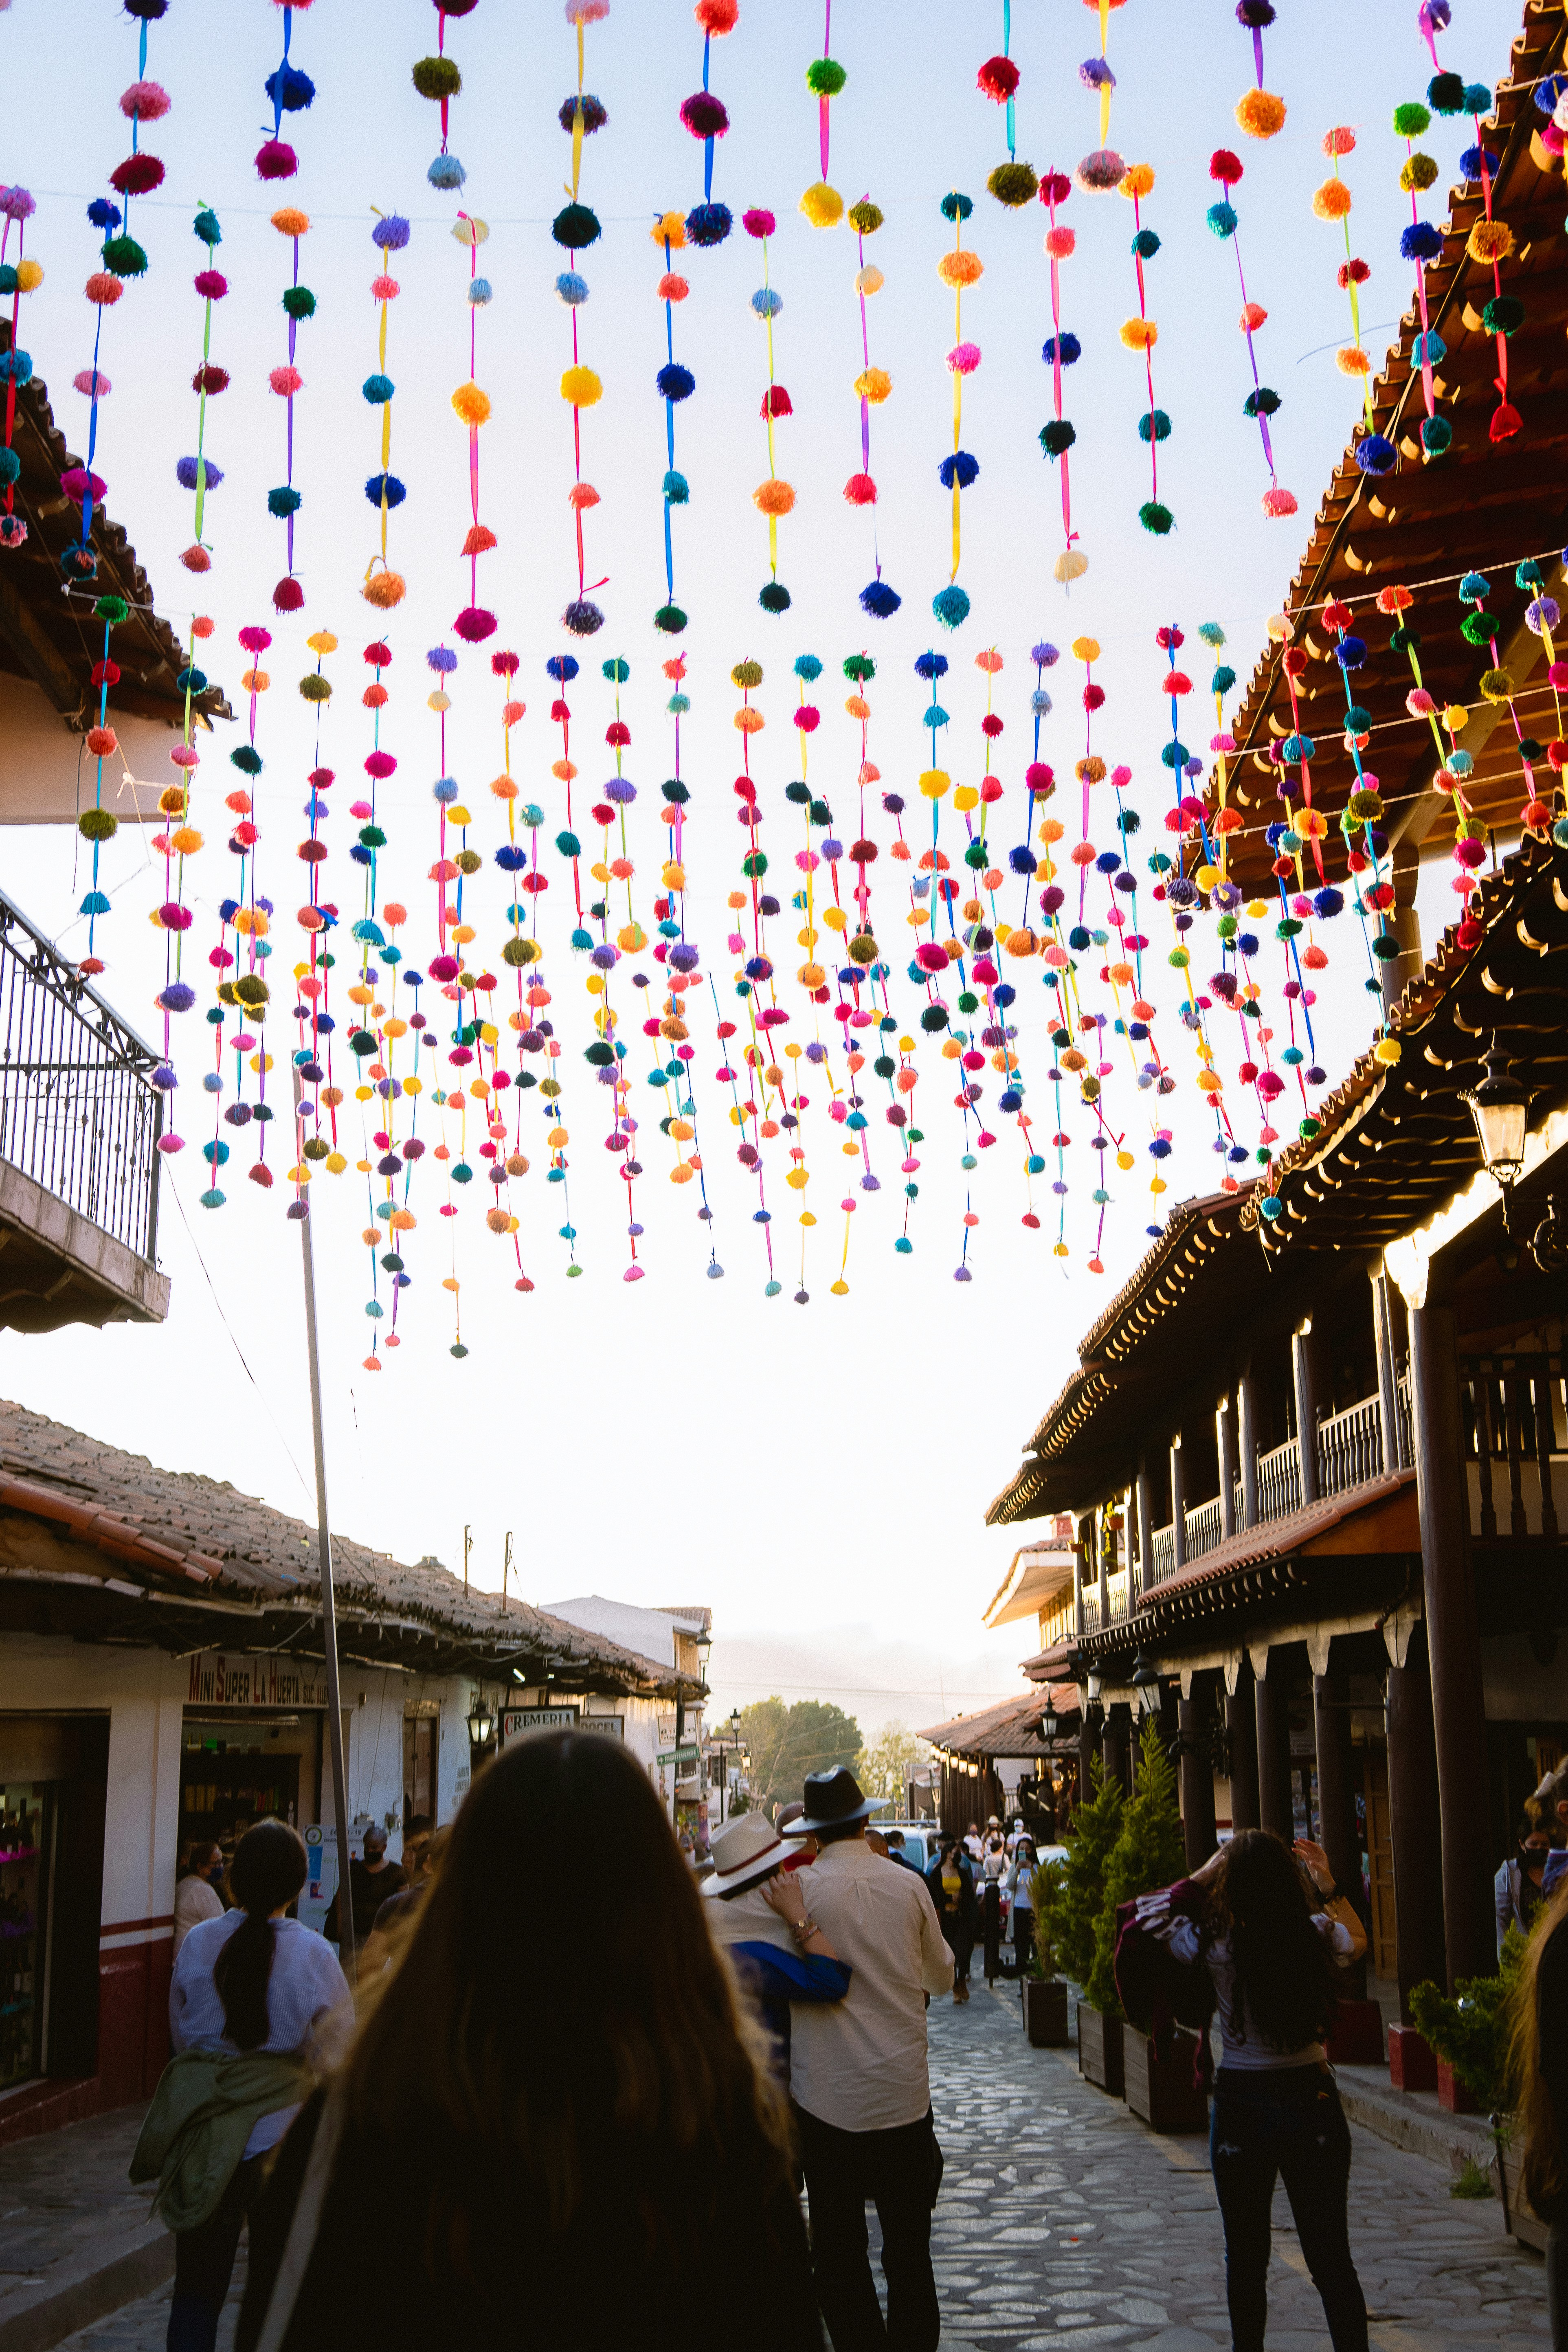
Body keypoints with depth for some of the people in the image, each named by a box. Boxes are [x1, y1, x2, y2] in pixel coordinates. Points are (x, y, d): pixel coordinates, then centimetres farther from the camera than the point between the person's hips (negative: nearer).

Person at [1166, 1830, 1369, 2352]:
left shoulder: (1215, 1942, -15)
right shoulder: (1318, 1936, -9)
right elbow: (1359, 1939, 15)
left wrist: (1201, 1877, 5)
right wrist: (1330, 1889, 14)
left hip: (1242, 2105, -2)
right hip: (1313, 2099, 2)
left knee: (1246, 2261, 13)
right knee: (1332, 2259, 10)